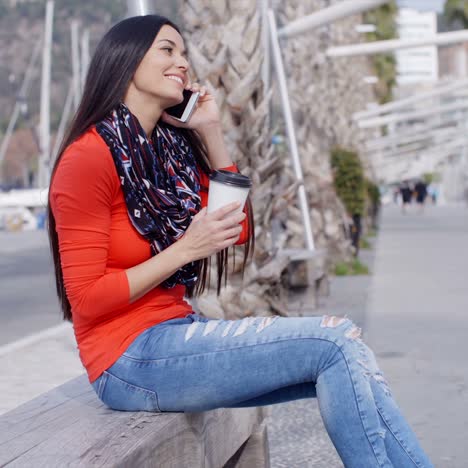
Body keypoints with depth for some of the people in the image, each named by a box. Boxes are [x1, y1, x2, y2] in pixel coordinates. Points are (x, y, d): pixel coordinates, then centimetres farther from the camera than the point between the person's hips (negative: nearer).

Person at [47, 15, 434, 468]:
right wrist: (187, 248, -19)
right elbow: (87, 298, -13)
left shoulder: (173, 149, 11)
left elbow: (240, 230, 13)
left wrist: (210, 132, 7)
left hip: (178, 329, 7)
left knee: (340, 342, -11)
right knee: (334, 342, -17)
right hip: (131, 358, -7)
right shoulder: (88, 157, -12)